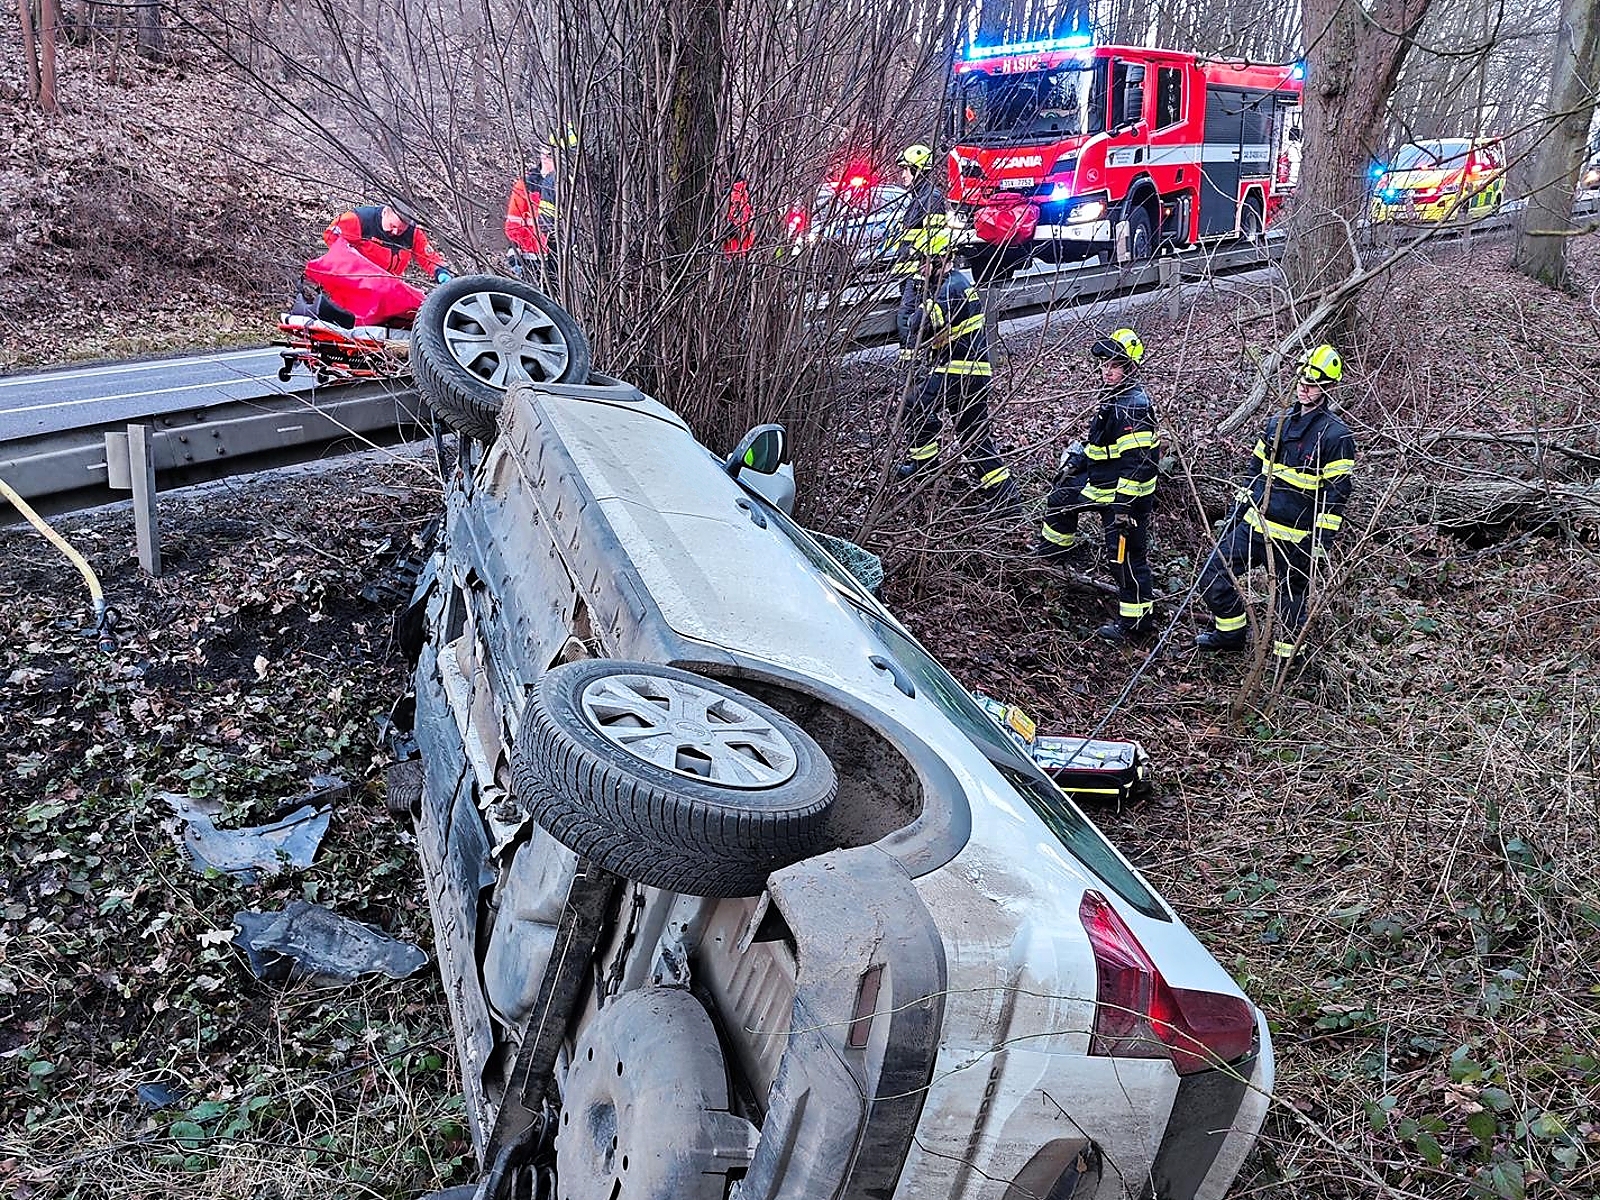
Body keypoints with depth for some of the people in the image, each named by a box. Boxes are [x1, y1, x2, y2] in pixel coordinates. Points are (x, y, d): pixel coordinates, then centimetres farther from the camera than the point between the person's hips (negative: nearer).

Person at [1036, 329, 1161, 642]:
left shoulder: (1133, 407, -25)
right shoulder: (1113, 397, 8)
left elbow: (1137, 461, -28)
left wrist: (1124, 504, -28)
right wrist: (1076, 458, 28)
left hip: (1127, 494, -10)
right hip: (1101, 482, 10)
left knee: (1125, 557, -5)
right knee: (1062, 496, 26)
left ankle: (1138, 621, 6)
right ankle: (1055, 548, 50)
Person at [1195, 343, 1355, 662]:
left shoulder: (1336, 436, -11)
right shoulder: (1278, 422, 10)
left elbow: (1337, 493, -12)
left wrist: (1323, 540, -16)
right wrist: (1238, 510, 17)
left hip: (1295, 537, -6)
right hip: (1254, 523, 6)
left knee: (1289, 599, 7)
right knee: (1213, 576, 5)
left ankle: (1286, 658, 26)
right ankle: (1230, 633, 25)